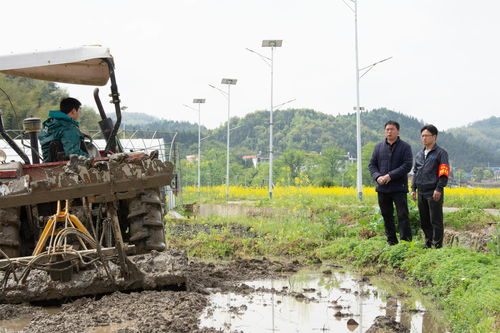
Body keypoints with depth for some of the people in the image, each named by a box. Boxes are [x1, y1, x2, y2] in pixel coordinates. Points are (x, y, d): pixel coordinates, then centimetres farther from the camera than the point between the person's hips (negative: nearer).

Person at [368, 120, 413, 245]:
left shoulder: (405, 147, -1)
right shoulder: (378, 147, 11)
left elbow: (407, 165, -10)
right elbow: (371, 164, 11)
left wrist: (390, 176, -17)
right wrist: (377, 176, -10)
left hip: (399, 188, -4)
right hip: (382, 188, 4)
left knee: (402, 215, -6)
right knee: (387, 216, 9)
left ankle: (406, 241, -1)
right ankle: (391, 241, 18)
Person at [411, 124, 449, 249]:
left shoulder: (440, 153, -3)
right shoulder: (419, 154, 18)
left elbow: (444, 172, -10)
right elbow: (415, 172, 22)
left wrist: (439, 189, -17)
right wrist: (413, 189, 14)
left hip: (434, 193, -7)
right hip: (421, 192, 7)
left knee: (436, 220, -4)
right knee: (424, 221, 11)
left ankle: (438, 245, 1)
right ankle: (428, 243, 20)